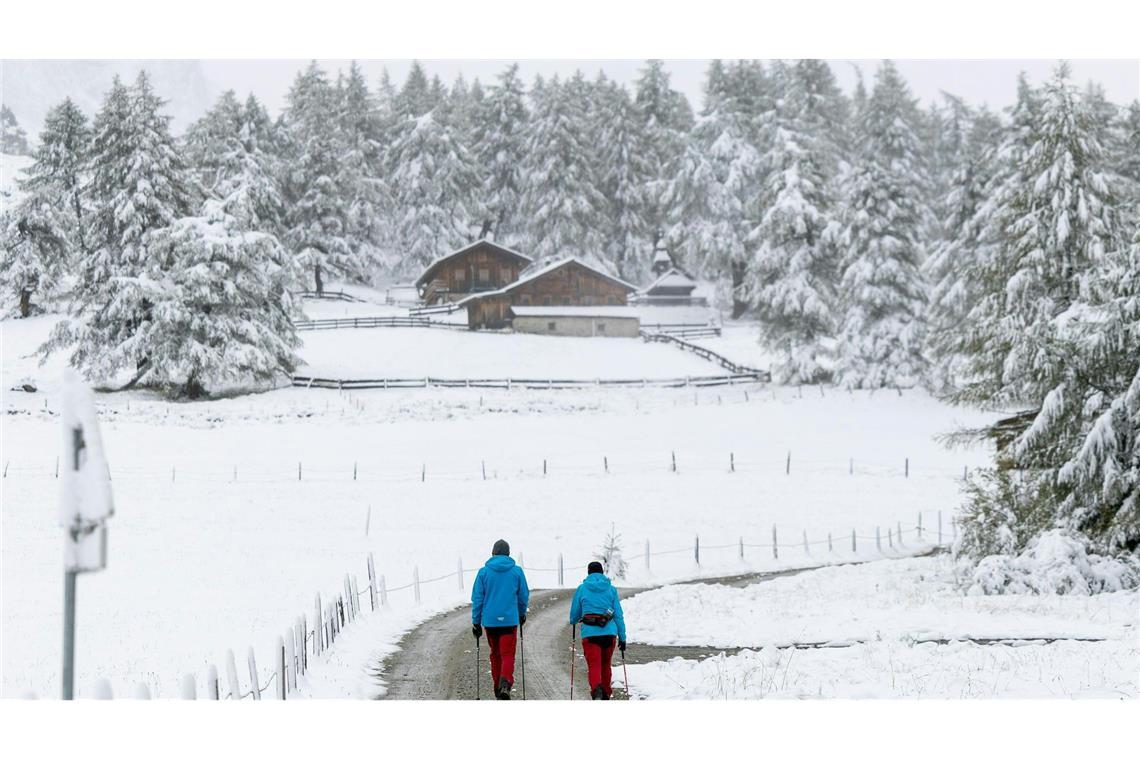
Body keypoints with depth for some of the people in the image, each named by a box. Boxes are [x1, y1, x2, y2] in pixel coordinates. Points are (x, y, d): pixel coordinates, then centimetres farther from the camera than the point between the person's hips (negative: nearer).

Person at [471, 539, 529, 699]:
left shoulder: (484, 572, -1)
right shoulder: (517, 571, -1)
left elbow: (477, 599, 0)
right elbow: (524, 596, 8)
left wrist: (476, 622, 7)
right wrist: (522, 614, 26)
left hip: (489, 620, 2)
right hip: (510, 620, -1)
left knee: (495, 654, 17)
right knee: (508, 654, -3)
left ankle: (498, 688, 24)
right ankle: (505, 683, -28)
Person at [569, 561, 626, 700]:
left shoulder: (582, 589, 5)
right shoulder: (611, 589, 7)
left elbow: (574, 614, 13)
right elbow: (618, 615, 5)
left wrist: (574, 621, 37)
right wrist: (622, 637, 9)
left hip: (590, 633, -2)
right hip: (609, 632, 2)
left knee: (594, 666, -8)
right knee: (605, 665, 19)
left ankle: (596, 689, -35)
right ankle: (606, 695, 28)